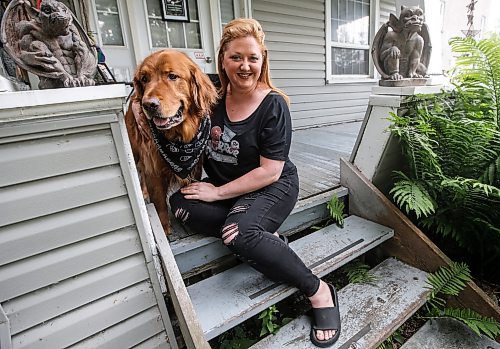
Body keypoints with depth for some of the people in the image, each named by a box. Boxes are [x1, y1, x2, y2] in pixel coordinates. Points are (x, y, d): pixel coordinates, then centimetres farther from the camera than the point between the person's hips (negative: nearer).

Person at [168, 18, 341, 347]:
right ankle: (266, 238, -14)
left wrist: (217, 192, -16)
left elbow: (270, 172, -17)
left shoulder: (274, 105, -14)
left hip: (273, 187, -5)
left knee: (238, 234, -32)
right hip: (223, 185, 6)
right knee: (181, 203, -19)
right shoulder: (214, 96, 0)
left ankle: (319, 290, -13)